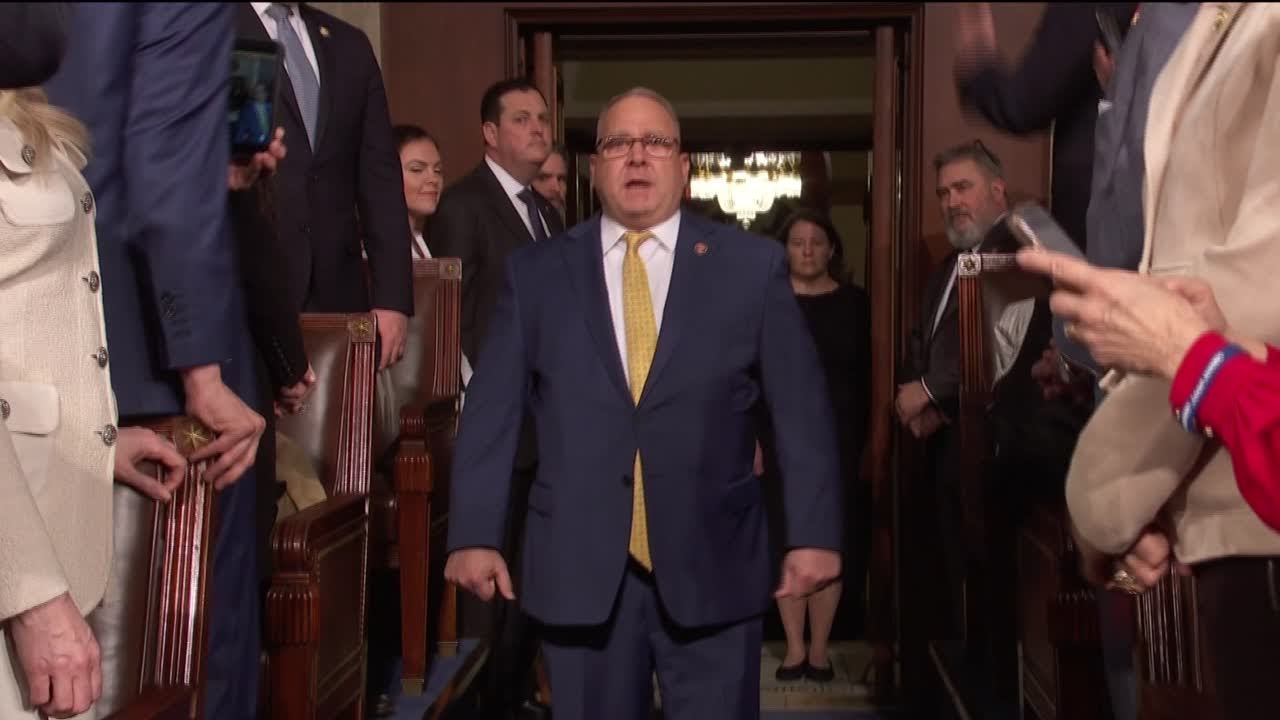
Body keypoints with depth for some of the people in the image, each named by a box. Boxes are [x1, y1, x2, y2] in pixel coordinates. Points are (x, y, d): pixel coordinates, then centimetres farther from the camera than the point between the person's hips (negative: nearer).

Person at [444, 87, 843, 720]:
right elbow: (491, 413, 4)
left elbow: (801, 410, 2)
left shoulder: (753, 265, 3)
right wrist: (473, 536, -2)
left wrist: (813, 534, -4)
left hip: (712, 567, -1)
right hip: (577, 569, 1)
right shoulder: (534, 273, 6)